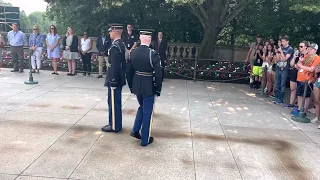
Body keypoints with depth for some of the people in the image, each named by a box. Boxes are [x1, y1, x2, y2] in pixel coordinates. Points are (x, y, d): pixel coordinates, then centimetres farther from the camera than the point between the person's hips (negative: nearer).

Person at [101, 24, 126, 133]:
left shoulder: (115, 46, -19)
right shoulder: (121, 44, 11)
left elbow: (114, 66, -23)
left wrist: (112, 81, -20)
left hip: (115, 80, -10)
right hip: (119, 78, 10)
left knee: (114, 103, 0)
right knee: (116, 102, 17)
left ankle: (115, 126, 11)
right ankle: (115, 123, 28)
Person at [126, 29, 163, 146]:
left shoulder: (133, 53, -1)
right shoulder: (153, 54, -17)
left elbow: (129, 72, 6)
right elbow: (158, 74, -17)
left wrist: (131, 86, 17)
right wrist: (158, 89, -4)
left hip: (136, 86, 5)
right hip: (148, 87, -5)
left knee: (142, 107, 27)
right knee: (147, 112, 8)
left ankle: (135, 130, 25)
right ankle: (145, 139, 19)